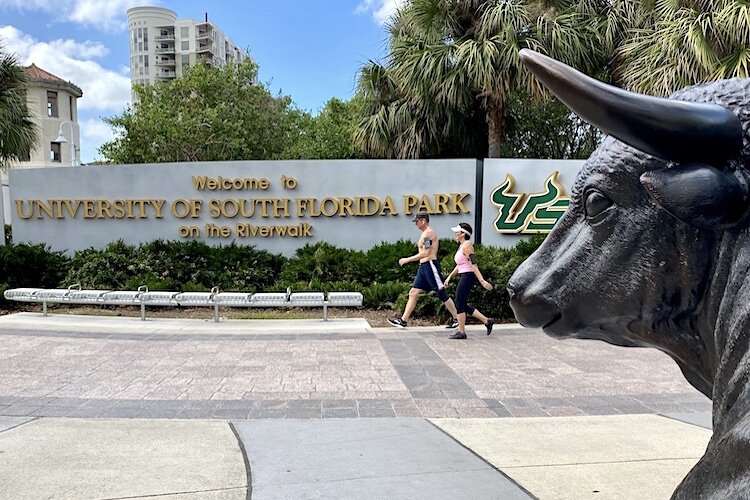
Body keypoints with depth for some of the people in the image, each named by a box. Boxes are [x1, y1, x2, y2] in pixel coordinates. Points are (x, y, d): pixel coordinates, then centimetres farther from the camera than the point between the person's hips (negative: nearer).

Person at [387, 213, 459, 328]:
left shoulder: (428, 233, -12)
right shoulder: (425, 234, 19)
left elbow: (425, 253, -19)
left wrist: (407, 260, -15)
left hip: (430, 265, -10)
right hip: (423, 267, 10)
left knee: (442, 294, -3)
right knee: (413, 293, 5)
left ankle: (457, 319, 7)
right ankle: (403, 320, 6)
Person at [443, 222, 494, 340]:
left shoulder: (467, 245, -15)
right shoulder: (461, 246, 16)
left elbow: (474, 264, -22)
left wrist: (482, 281, -26)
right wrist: (449, 277, 22)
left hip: (468, 276, -10)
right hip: (464, 277, 10)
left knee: (459, 303, -3)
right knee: (463, 305, 12)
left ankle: (461, 332, 5)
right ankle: (487, 321, 17)